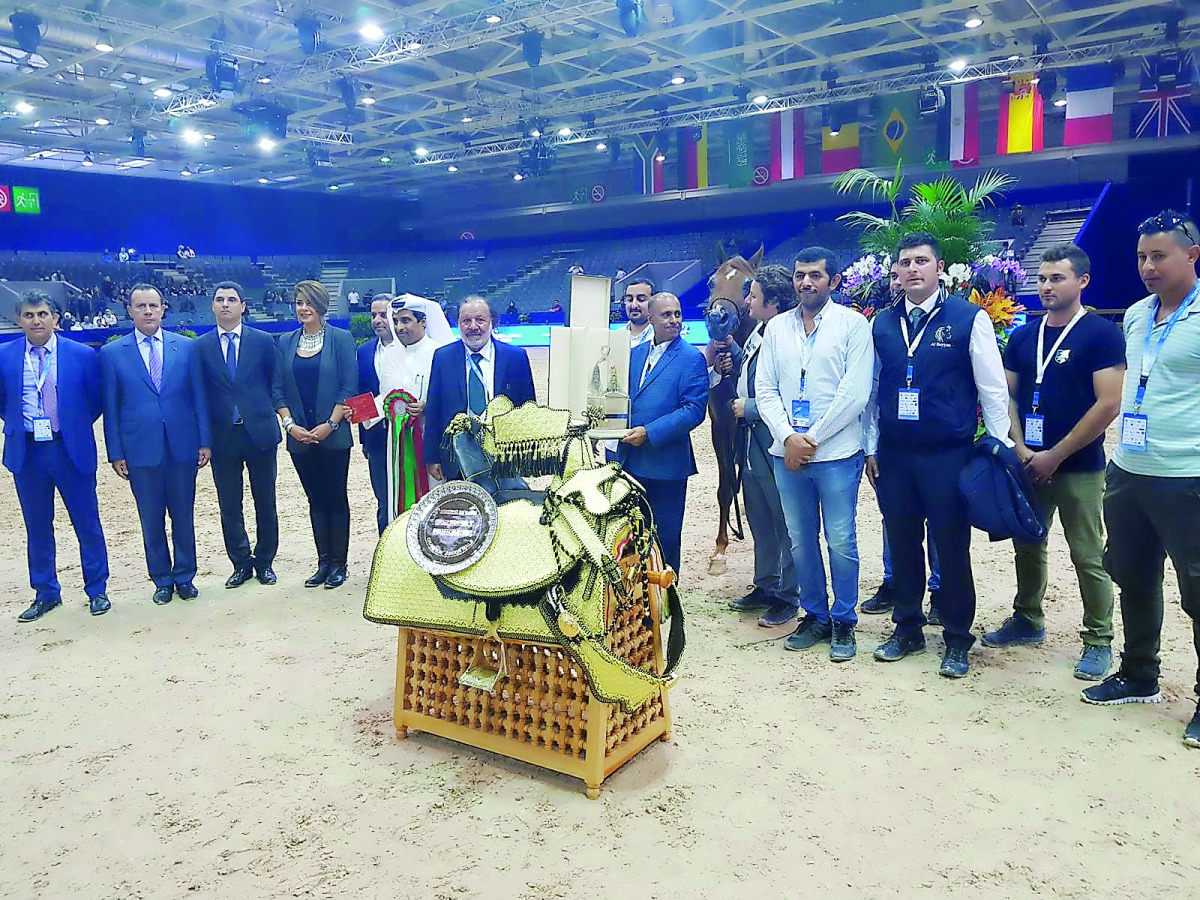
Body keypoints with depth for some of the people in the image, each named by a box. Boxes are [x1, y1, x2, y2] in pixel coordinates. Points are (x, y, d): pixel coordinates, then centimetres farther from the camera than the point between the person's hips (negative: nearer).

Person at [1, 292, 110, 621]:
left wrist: (76, 427, 3)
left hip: (71, 450, -2)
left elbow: (96, 400, 6)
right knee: (37, 527, 12)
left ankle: (97, 591, 19)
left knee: (87, 524, 5)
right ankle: (46, 594, 25)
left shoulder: (82, 355, -4)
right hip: (26, 452, 2)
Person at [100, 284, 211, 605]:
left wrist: (205, 441, -1)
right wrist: (115, 453, 0)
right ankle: (162, 580, 22)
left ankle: (184, 577, 23)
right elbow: (111, 408, 3)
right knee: (151, 520, 8)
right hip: (140, 449, 0)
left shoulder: (187, 347, 3)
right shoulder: (112, 353, 2)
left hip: (182, 445, 0)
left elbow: (199, 397, 4)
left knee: (183, 515, 9)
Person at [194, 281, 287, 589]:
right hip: (222, 437, 1)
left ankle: (265, 562, 22)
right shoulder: (201, 347, 6)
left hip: (260, 433, -1)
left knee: (265, 502, 8)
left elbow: (276, 387, 4)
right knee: (229, 505, 7)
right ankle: (241, 564, 21)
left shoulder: (264, 341, 3)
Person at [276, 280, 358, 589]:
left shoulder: (341, 339, -2)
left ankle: (338, 563, 12)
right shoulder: (286, 343, 9)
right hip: (300, 437, 4)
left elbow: (349, 387, -6)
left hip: (333, 435, -3)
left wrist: (330, 424, -13)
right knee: (315, 500, 9)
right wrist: (290, 424, -6)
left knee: (336, 498, 3)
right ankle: (323, 562, 17)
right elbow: (280, 389, 8)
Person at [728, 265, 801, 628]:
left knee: (784, 525, 5)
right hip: (751, 447, 9)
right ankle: (765, 587, 34)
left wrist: (750, 408, -16)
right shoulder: (757, 334, 9)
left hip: (775, 448, -9)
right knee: (760, 522, 19)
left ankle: (788, 597, 19)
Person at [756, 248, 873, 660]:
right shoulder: (777, 327, 11)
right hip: (787, 452, 4)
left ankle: (843, 622, 17)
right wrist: (788, 437, -8)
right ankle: (815, 617, 25)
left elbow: (855, 393, -9)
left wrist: (812, 439, -11)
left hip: (836, 452, -4)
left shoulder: (852, 324, -1)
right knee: (801, 541, 11)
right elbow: (765, 389, 7)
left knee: (840, 542, 1)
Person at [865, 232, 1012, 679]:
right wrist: (872, 448, 10)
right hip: (893, 456, 4)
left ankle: (957, 640, 21)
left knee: (952, 548, 5)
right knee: (902, 545, 11)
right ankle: (907, 629, 27)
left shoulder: (969, 319, -3)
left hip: (948, 455, -3)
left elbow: (993, 389, -2)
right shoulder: (881, 324, 8)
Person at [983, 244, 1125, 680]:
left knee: (1088, 556, 1)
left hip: (1079, 468, -5)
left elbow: (1109, 404, -13)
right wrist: (1021, 449, -4)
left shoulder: (1102, 334, -7)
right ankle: (1027, 620, 31)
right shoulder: (1022, 337, 9)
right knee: (1027, 545, 15)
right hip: (1029, 464, 5)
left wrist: (1055, 455, -13)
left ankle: (1098, 640, 14)